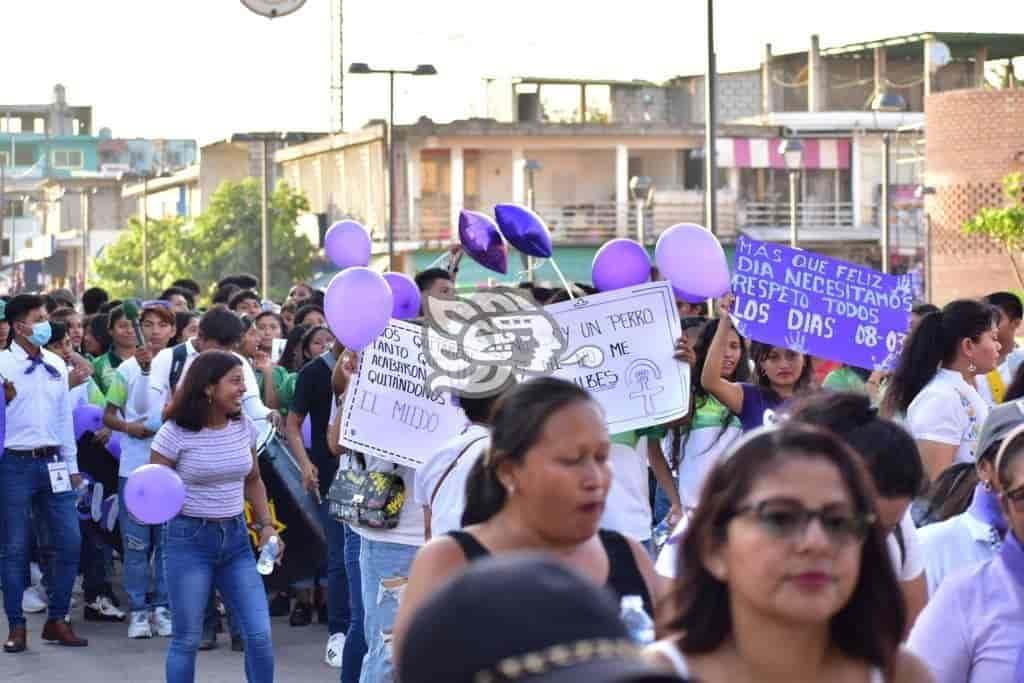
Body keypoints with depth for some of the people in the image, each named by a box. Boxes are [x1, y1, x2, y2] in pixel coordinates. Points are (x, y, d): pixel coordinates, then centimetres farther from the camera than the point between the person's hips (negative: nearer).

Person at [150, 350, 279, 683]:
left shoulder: (244, 427, 2)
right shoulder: (175, 433, -13)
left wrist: (267, 526, 5)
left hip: (236, 536, 4)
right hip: (189, 538, -4)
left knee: (259, 635, -1)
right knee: (187, 638, 2)